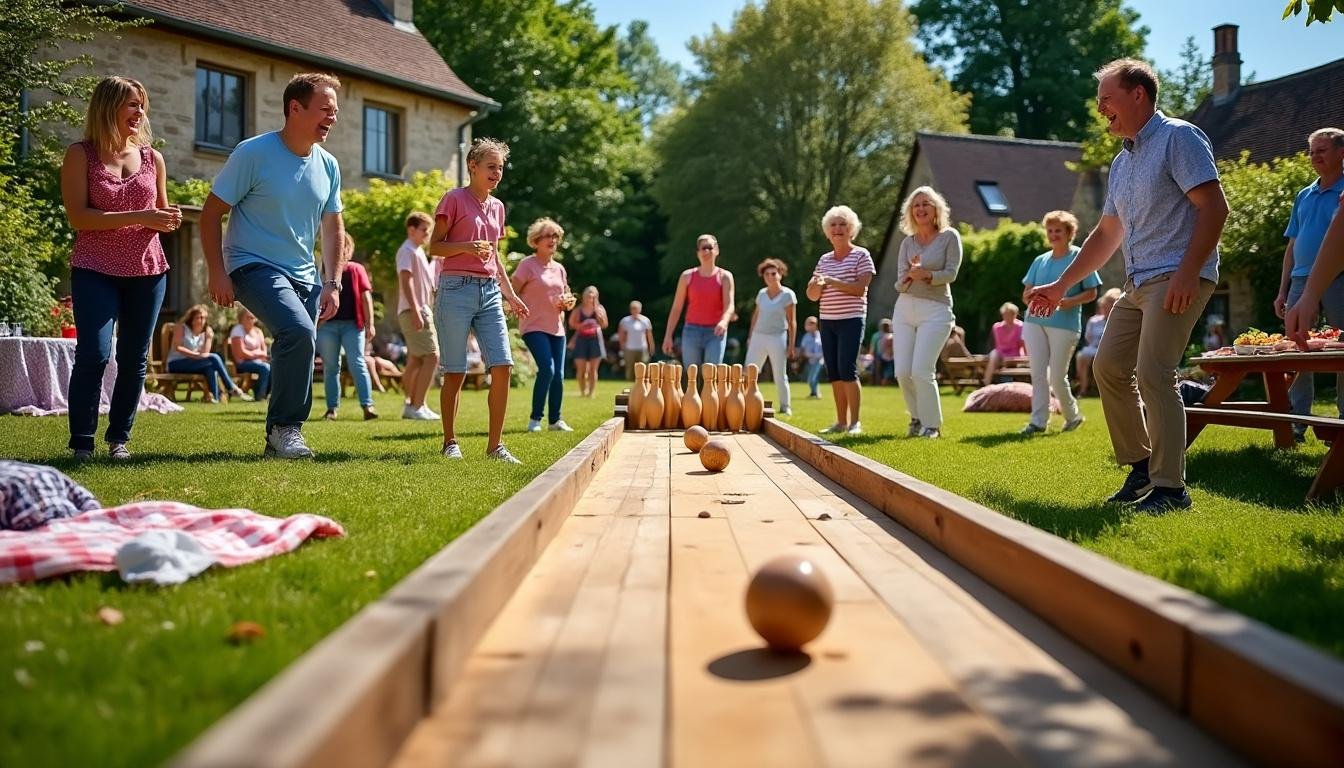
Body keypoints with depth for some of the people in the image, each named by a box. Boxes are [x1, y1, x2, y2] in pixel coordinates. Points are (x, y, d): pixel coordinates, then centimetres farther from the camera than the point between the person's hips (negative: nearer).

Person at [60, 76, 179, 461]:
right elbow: (78, 216, -11)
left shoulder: (152, 158, 10)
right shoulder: (81, 154, -2)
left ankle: (119, 438, 16)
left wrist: (170, 220, -3)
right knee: (94, 354, -12)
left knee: (134, 359, 5)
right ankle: (82, 443, -3)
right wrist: (139, 217, -20)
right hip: (95, 270, -4)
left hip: (147, 271, 4)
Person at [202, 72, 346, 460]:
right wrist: (217, 273, -15)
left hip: (303, 276, 7)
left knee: (294, 352, 7)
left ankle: (277, 439, 24)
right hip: (254, 266, -7)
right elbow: (211, 213, -8)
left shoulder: (328, 166, 7)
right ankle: (286, 427, -13)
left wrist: (333, 283, 7)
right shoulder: (253, 153, -10)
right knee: (299, 331, -28)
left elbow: (333, 229, 17)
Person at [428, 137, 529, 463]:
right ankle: (450, 442, 11)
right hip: (456, 289, -5)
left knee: (502, 366, -5)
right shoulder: (454, 199, -1)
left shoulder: (497, 206, 17)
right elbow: (434, 247, -3)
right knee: (455, 372, -1)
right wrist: (467, 247, -20)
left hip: (490, 292, 6)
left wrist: (510, 294, 18)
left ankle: (495, 445, 2)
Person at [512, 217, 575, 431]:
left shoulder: (559, 268, 15)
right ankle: (535, 419, -8)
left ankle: (555, 420, 17)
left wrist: (568, 302, 1)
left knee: (559, 374, 4)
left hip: (556, 328, 7)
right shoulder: (527, 265, -5)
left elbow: (567, 297, 22)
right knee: (547, 369, -20)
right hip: (534, 327, -6)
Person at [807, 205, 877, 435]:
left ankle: (855, 423, -8)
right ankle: (841, 422, 9)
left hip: (851, 320, -6)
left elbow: (860, 288, -13)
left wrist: (831, 281, -20)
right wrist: (817, 284, -10)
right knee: (833, 373, 4)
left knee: (847, 370, -13)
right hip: (827, 321, 6)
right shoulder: (824, 260, 15)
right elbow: (812, 296, 13)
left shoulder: (861, 255, -1)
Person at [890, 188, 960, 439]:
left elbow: (951, 273, -6)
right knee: (902, 372, -2)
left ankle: (932, 425, -1)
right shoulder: (907, 243, 11)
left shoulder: (949, 237, 2)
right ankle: (917, 417, 20)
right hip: (905, 308, 4)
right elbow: (900, 283, 4)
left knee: (921, 371, -14)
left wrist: (926, 275, -23)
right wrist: (910, 276, -18)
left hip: (936, 310, -4)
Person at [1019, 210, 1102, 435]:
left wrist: (1070, 301, -17)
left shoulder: (1079, 257, 1)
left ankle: (1073, 415, 19)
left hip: (1065, 324, -4)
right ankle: (1038, 421, 3)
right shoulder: (1040, 260, 15)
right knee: (1038, 374, 0)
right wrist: (1031, 294, -10)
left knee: (1057, 377, -3)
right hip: (1035, 322, 5)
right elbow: (1025, 295, 14)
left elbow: (1091, 292, 0)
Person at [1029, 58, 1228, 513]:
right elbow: (1107, 234, 26)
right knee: (1109, 367, 7)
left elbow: (1214, 206, -15)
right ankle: (1140, 465, 18)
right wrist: (1061, 285, 25)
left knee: (1152, 374, -16)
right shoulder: (1122, 162, 20)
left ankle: (1169, 487, -11)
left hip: (1177, 277, -9)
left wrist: (1187, 274, -23)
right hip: (1138, 282, 9)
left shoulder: (1178, 137, -6)